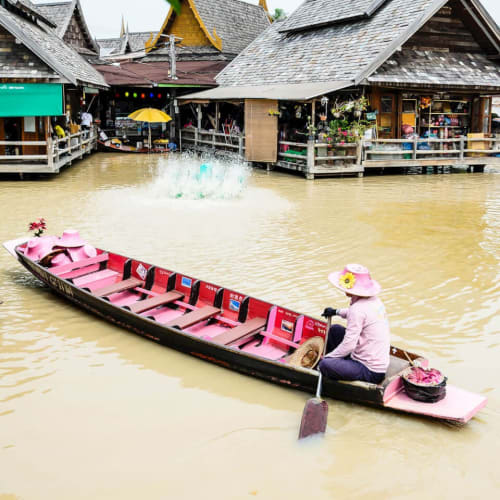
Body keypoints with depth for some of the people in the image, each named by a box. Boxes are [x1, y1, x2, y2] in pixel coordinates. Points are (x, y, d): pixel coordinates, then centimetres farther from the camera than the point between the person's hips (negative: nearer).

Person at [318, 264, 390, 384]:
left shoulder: (358, 308, -23)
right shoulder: (374, 300, 4)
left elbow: (348, 346, -22)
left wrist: (325, 359, -9)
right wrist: (337, 312, 33)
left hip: (370, 372, -10)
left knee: (325, 365, -26)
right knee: (335, 329, 18)